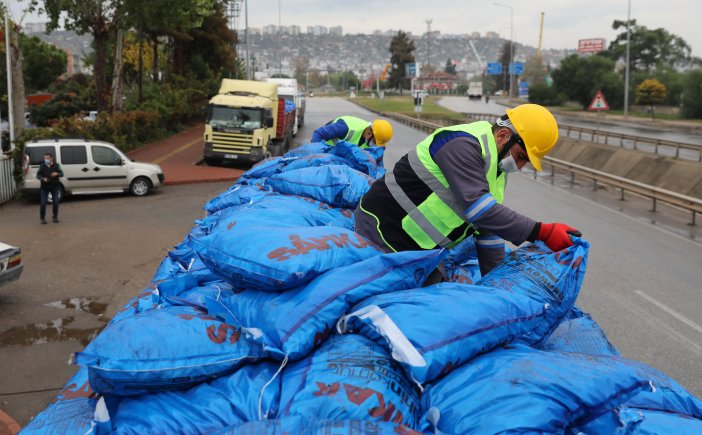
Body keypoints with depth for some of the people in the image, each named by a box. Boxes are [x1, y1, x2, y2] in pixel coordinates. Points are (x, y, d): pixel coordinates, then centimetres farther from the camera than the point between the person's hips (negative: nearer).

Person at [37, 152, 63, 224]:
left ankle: (55, 217, 18)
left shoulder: (56, 165, 0)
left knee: (55, 202, 2)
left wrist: (57, 174, -25)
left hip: (54, 186, 0)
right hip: (45, 187, 0)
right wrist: (43, 178, -18)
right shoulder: (42, 166, 2)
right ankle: (42, 218, 8)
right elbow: (38, 175, 3)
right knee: (43, 203, -4)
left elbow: (61, 174, -2)